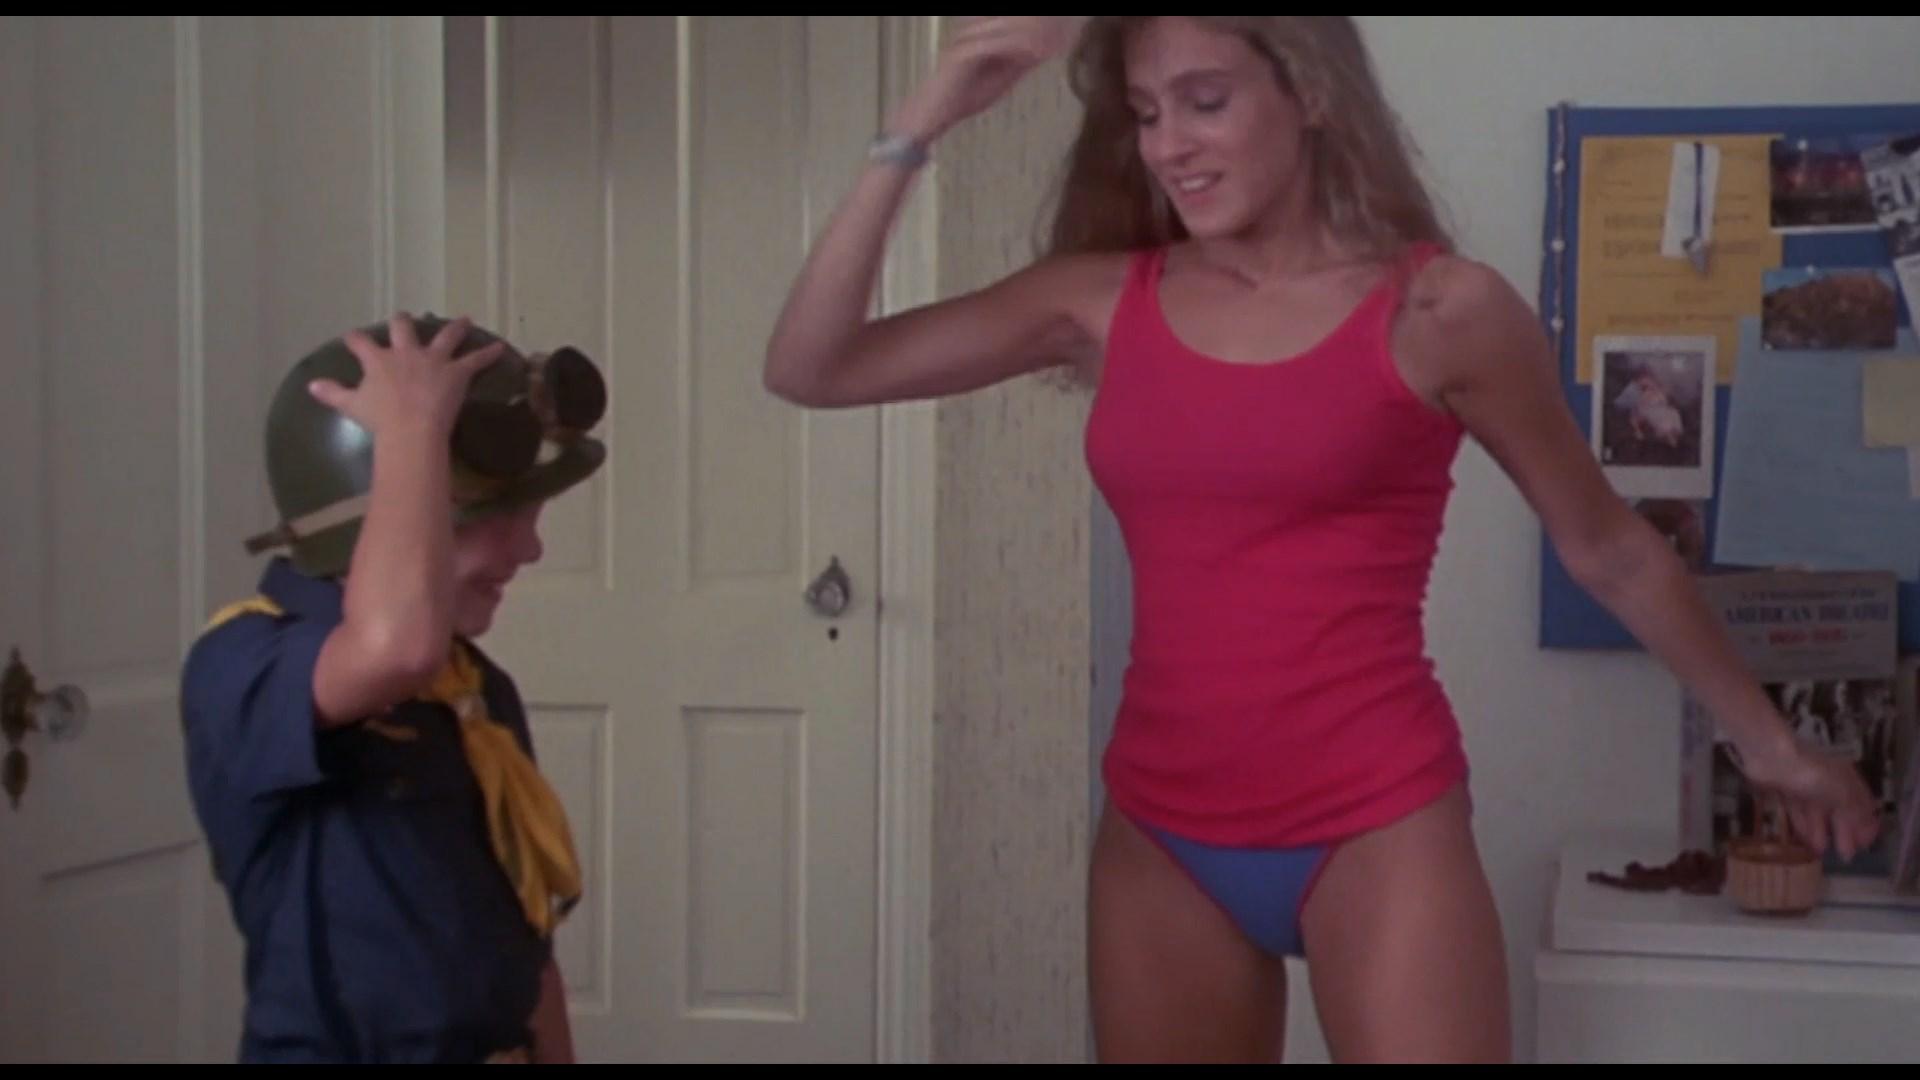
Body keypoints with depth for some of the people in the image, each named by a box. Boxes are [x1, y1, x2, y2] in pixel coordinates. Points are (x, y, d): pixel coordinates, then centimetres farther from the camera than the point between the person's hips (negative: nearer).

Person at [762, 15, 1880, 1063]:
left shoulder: (1441, 310, -4)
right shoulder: (1103, 298, 4)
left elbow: (1611, 549, 8)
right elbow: (812, 370, 1)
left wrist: (1769, 739, 16)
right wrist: (916, 131, -7)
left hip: (1374, 827, -3)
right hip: (1161, 837, 4)